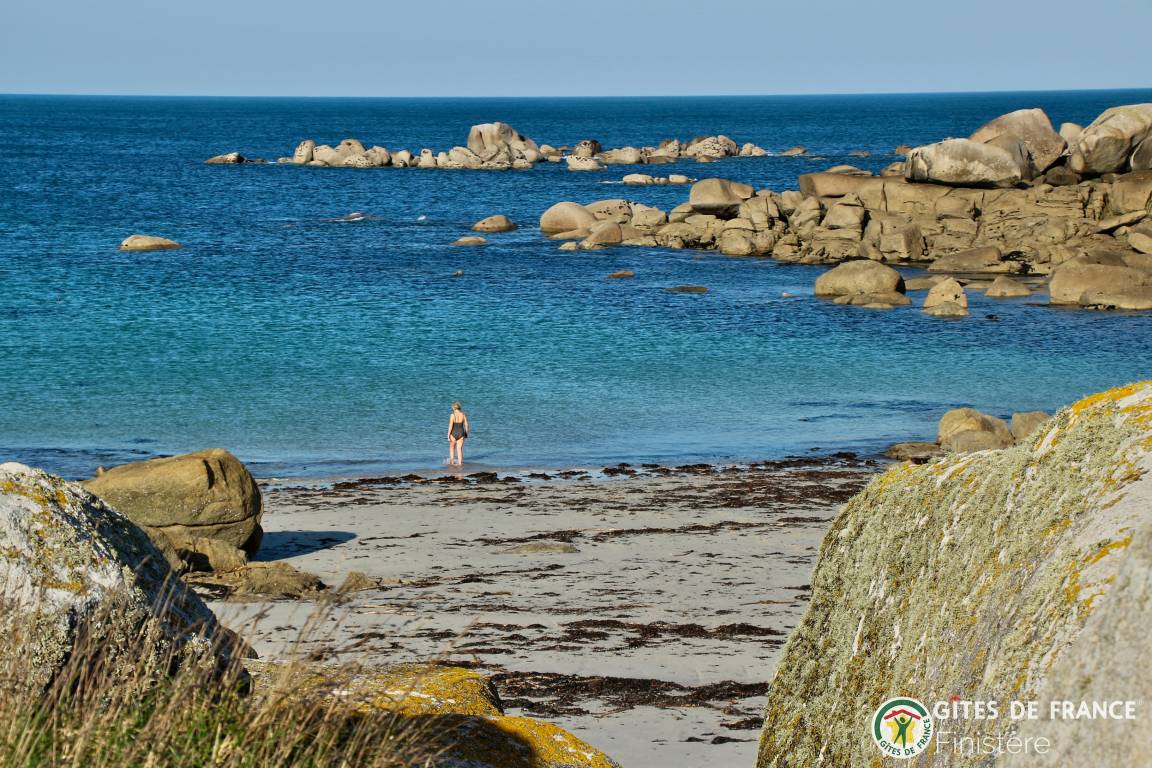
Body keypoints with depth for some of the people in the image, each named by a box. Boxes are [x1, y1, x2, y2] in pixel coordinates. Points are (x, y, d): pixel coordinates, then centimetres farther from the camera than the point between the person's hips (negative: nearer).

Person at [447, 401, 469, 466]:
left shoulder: (452, 415, -15)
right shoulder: (463, 415, -4)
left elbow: (450, 426, -16)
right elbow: (466, 425, 1)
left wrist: (448, 435, -10)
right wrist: (466, 434, 14)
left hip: (453, 434, -2)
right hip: (461, 433, 2)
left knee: (452, 447, 22)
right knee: (459, 449, 9)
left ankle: (452, 461, 22)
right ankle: (459, 463, 5)